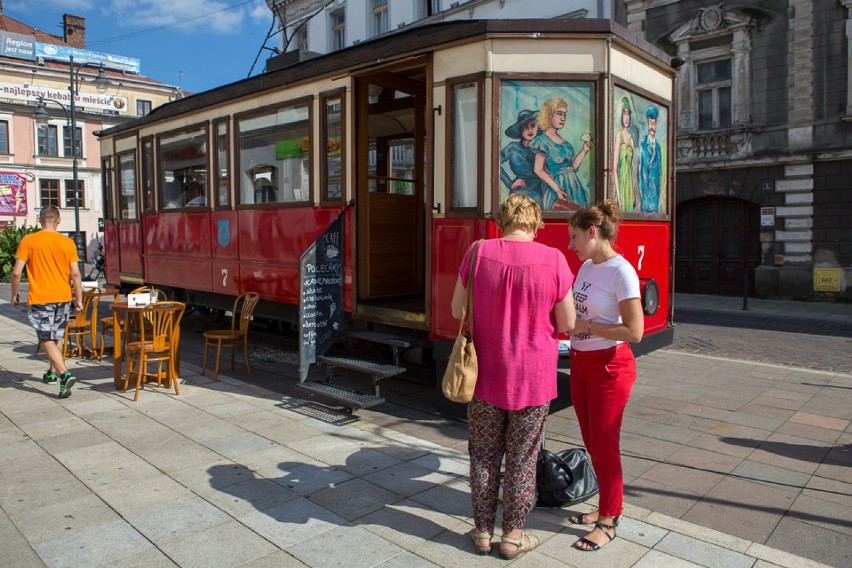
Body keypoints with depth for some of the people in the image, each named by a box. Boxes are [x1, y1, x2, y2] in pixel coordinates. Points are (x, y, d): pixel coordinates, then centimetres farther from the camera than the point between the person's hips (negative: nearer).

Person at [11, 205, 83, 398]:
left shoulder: (28, 241, -5)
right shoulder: (67, 242, -1)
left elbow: (16, 272, -7)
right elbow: (75, 274, -5)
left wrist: (14, 295, 8)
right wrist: (79, 299, 3)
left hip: (39, 299, -3)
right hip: (63, 297, 3)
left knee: (48, 340, -3)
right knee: (58, 337, 19)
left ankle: (64, 374, -19)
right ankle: (52, 372, 32)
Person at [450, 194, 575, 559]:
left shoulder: (478, 253, -9)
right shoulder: (553, 260, -13)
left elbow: (457, 311, -1)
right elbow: (567, 324, -6)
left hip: (486, 374, 1)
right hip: (533, 378, -1)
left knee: (483, 455, 16)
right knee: (522, 458, 14)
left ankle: (483, 531, 29)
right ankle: (513, 536, 27)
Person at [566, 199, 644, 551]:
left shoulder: (621, 272, -18)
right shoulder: (586, 267, 6)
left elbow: (634, 331, -23)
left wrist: (584, 326, -18)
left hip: (609, 367, -8)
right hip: (580, 364, 8)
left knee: (604, 445, 4)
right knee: (592, 442, 17)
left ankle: (608, 522, 21)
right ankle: (607, 507, 35)